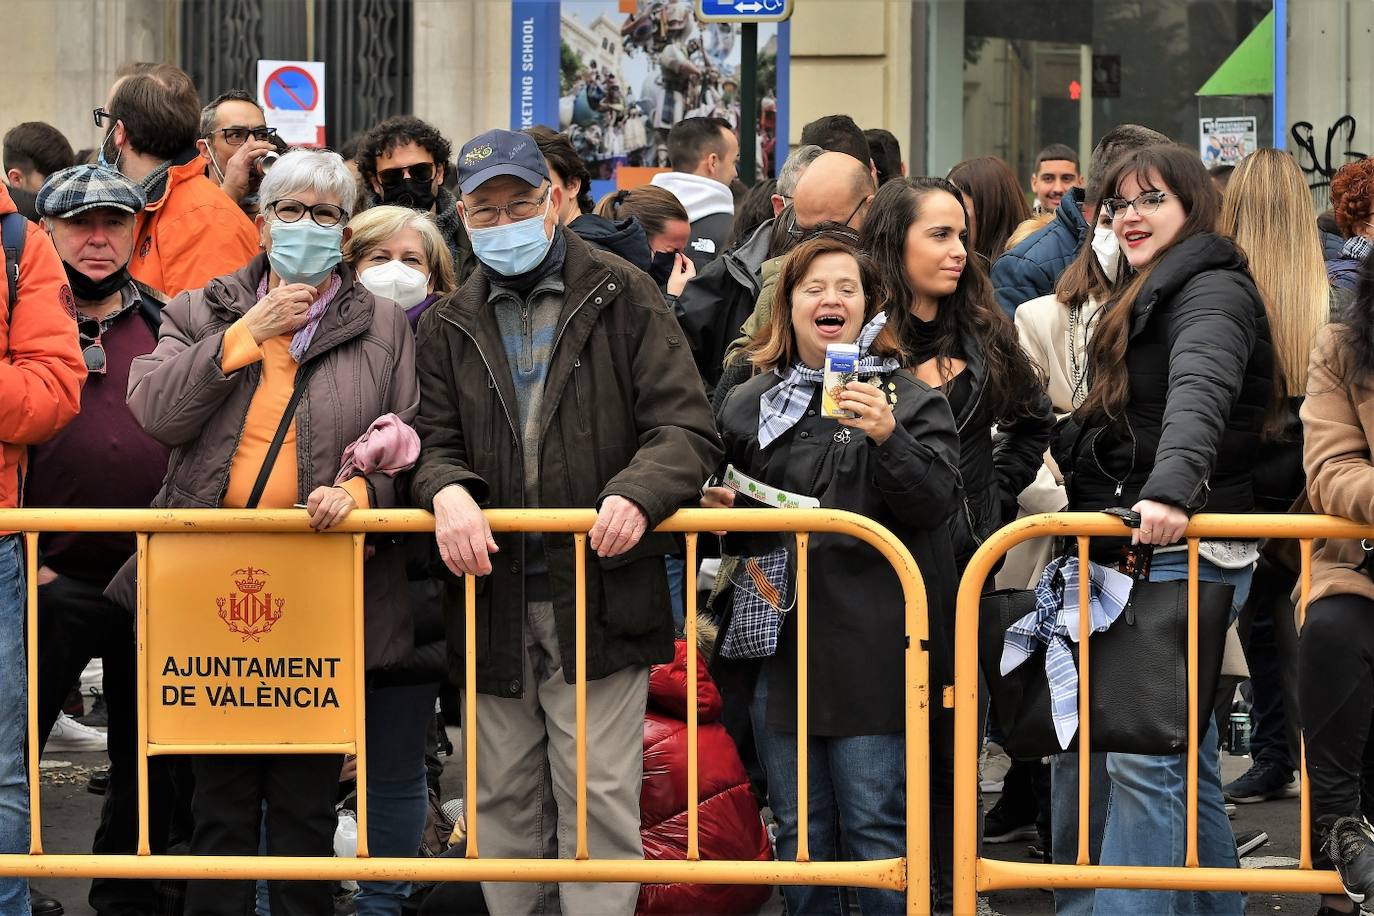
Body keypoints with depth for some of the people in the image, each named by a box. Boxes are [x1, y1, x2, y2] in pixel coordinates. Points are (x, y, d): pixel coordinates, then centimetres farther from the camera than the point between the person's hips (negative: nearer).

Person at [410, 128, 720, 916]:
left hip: (600, 600, -4)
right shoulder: (450, 327, 14)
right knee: (505, 805, 11)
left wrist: (639, 493, -24)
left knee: (600, 804, -5)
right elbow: (434, 441, 10)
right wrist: (448, 490, -14)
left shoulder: (624, 298, 2)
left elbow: (687, 429, -4)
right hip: (497, 606, 4)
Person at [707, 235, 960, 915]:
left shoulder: (909, 400, 3)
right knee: (798, 829, 9)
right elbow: (723, 498, 26)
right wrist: (719, 507, 3)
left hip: (870, 647, -4)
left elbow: (937, 503, -9)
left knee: (876, 825, -2)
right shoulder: (746, 406, 13)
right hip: (779, 640, 4)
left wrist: (887, 437, -24)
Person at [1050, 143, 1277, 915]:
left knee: (1141, 753, -16)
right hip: (1140, 553, 10)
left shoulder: (1212, 291, -10)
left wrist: (1170, 488, -45)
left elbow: (1200, 392, -30)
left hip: (1184, 551, -10)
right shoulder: (1148, 296, 23)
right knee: (1186, 755, 12)